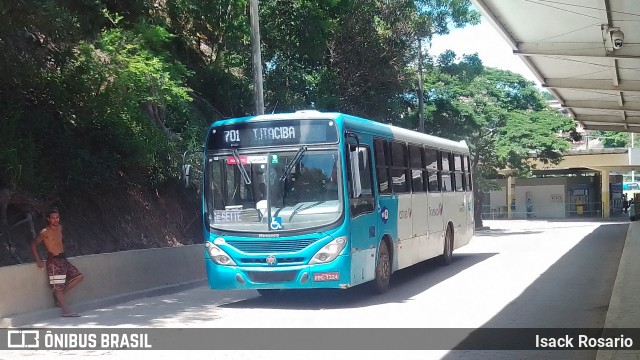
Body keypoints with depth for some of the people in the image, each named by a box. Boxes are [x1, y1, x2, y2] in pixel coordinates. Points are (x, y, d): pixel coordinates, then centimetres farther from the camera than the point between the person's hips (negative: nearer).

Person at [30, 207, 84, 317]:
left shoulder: (59, 227, 11)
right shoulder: (45, 232, -11)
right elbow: (34, 244, -9)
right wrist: (38, 260, -12)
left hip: (63, 259, 8)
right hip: (54, 261, -8)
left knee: (79, 277, 6)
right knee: (58, 287, -6)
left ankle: (58, 295, 13)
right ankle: (66, 311, -8)